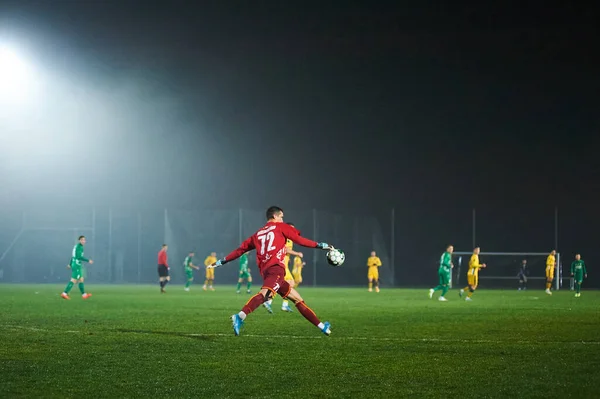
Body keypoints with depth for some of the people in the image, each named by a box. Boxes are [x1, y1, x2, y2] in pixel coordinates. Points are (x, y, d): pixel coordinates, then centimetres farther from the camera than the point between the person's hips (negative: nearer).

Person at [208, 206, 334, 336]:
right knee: (265, 293, -32)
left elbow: (241, 249, 26)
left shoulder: (258, 234, 28)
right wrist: (320, 245, 15)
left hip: (264, 271, 8)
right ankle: (240, 317, -54)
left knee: (298, 299, 14)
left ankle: (321, 326, 16)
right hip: (276, 268, -8)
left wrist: (221, 262, 34)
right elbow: (299, 240, 9)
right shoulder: (280, 227, 13)